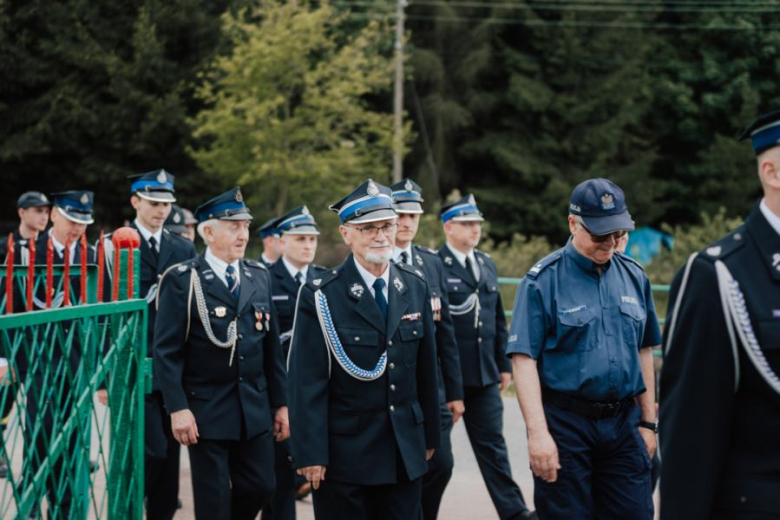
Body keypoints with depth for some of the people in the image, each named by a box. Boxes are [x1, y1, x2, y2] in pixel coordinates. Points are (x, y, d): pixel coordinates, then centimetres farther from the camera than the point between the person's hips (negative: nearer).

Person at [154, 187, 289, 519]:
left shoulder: (259, 277, 9)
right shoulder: (182, 280, -8)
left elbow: (272, 345, 12)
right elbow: (167, 351, -10)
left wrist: (281, 403, 10)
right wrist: (177, 409, -17)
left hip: (255, 407, 5)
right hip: (206, 410, -5)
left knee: (261, 487, 6)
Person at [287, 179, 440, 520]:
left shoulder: (415, 287, 6)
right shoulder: (320, 296, -9)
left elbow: (426, 367, 10)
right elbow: (308, 383, -11)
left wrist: (430, 435, 12)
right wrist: (311, 454, -14)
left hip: (405, 454, 4)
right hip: (344, 453, -4)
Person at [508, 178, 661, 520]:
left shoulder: (634, 276, 8)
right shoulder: (543, 280, -7)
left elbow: (643, 352, 15)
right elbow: (524, 360, -11)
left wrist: (648, 422, 12)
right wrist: (538, 433, -17)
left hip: (623, 424, 4)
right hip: (565, 424, -4)